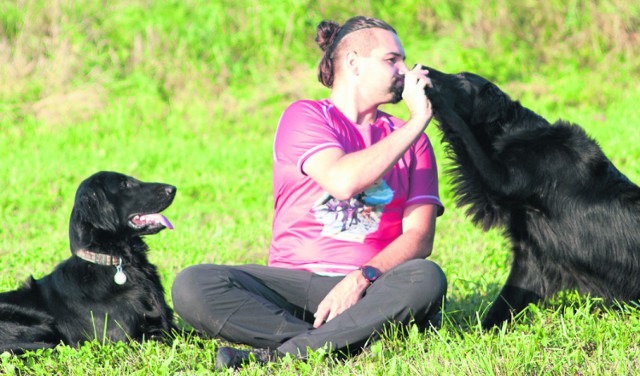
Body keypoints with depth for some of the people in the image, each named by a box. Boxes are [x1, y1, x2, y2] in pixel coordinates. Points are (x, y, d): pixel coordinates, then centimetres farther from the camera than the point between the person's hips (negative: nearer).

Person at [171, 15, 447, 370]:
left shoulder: (410, 138, 15)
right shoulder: (305, 116, 6)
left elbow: (419, 237, 2)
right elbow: (343, 181, -16)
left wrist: (362, 278, -18)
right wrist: (417, 121, -9)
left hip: (368, 289, 1)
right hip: (294, 282, -1)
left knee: (426, 278, -34)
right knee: (191, 285, -26)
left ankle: (274, 354, -35)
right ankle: (351, 341, -34)